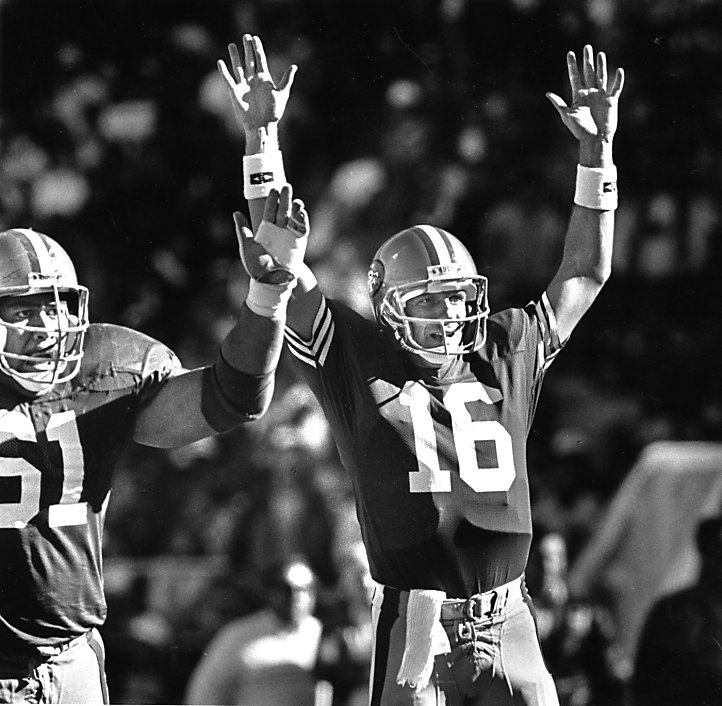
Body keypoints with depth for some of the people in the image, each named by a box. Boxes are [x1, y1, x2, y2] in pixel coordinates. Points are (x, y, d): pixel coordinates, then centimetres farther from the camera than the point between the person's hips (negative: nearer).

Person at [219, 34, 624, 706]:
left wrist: (597, 152, 15)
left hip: (511, 625, 4)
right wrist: (263, 141, -8)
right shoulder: (357, 360, 0)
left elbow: (585, 274, 20)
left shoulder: (506, 356, 11)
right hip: (417, 629, -4)